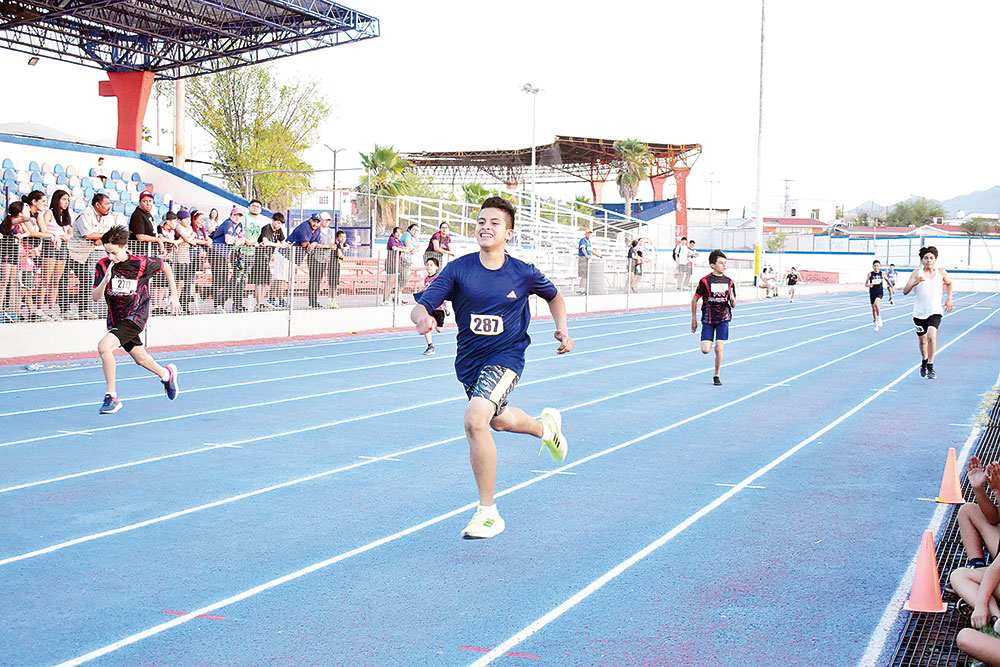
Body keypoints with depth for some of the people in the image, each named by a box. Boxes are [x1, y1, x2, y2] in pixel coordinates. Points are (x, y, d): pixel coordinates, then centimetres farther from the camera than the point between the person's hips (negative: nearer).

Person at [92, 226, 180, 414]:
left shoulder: (141, 263, -14)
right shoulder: (103, 266, -6)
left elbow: (165, 266, 5)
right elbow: (95, 297, -7)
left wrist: (174, 295, 8)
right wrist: (105, 281, -27)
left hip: (135, 316, -5)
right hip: (116, 319, 5)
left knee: (104, 346, -24)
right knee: (140, 358, 19)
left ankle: (112, 397, -15)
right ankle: (167, 374, 50)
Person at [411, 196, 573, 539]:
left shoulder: (524, 273, -9)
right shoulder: (458, 269, -10)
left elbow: (553, 295, 13)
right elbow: (420, 307, -17)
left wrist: (562, 329, -1)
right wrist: (423, 318, -41)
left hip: (505, 358, -4)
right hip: (469, 361, 4)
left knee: (475, 420, -28)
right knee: (498, 421, 27)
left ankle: (488, 513, -16)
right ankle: (545, 426, 64)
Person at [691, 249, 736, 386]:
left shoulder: (729, 282, 3)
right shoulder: (705, 281, -7)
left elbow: (733, 304, 8)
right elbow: (694, 300, 1)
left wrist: (732, 300, -16)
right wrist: (694, 320, 2)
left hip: (723, 319, 2)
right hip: (708, 319, -1)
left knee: (719, 348, -7)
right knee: (705, 350, -8)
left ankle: (716, 376, 8)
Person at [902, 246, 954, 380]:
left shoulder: (941, 272, 2)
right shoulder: (917, 273, -3)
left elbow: (949, 284, 24)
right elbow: (905, 291, -12)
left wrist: (949, 299, 12)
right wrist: (915, 282, -29)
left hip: (935, 312, -1)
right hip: (919, 313, 1)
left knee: (932, 335, -23)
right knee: (922, 340, 12)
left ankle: (930, 367, -15)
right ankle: (924, 361, 42)